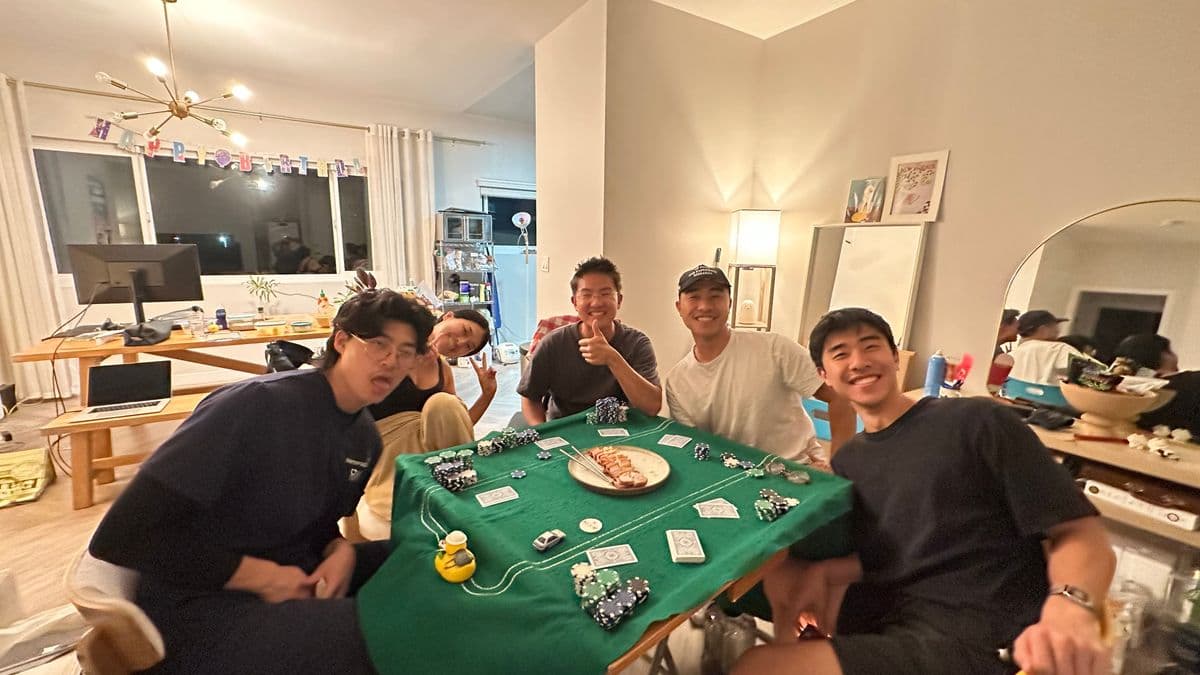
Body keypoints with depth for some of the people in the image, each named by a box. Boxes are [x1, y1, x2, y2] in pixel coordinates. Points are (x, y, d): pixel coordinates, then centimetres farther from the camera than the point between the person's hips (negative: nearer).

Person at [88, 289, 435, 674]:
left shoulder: (365, 436, 0)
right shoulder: (258, 404, -24)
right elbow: (121, 537, -23)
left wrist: (342, 552, -11)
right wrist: (264, 576, -20)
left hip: (293, 583, 8)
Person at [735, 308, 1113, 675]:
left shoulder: (976, 422, -7)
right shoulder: (847, 461, 11)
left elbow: (1080, 533, -8)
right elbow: (877, 557, 13)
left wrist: (1070, 609, -29)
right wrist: (822, 571, -7)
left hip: (972, 640, -7)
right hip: (886, 614, 7)